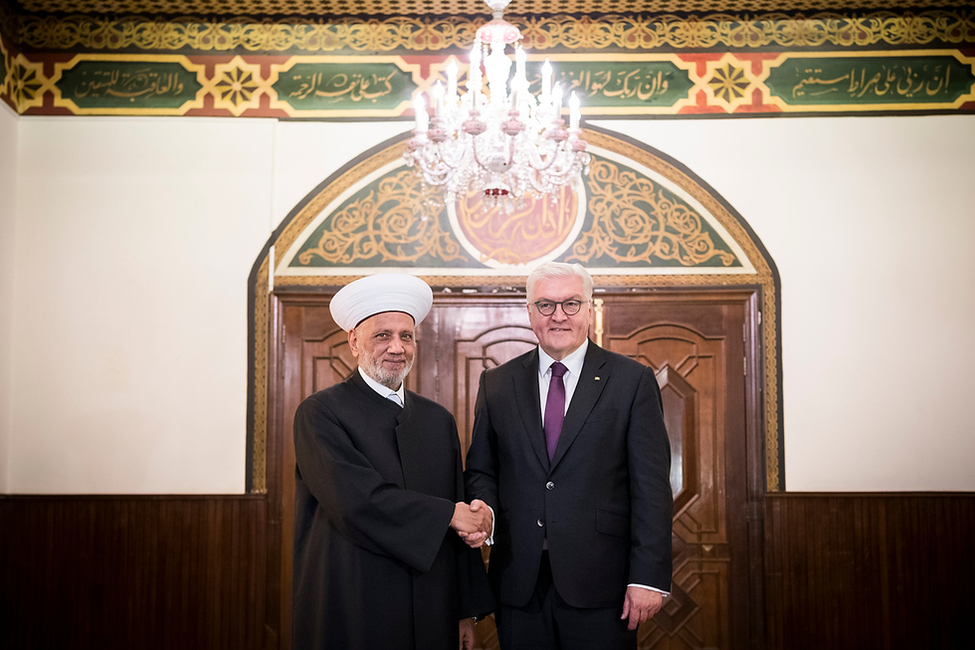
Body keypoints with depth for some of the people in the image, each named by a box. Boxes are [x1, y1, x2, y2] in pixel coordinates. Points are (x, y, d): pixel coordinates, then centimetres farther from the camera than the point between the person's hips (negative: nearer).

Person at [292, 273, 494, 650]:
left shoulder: (439, 420, 9)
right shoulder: (319, 414, -7)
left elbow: (462, 522, 9)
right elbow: (355, 501, -20)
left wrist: (467, 612, 7)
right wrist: (447, 515, -12)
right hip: (349, 617, -4)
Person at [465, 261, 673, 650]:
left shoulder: (632, 381, 0)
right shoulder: (496, 383, 8)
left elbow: (652, 486, -4)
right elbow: (480, 469, 12)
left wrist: (649, 576, -10)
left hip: (599, 586, -2)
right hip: (518, 584, 3)